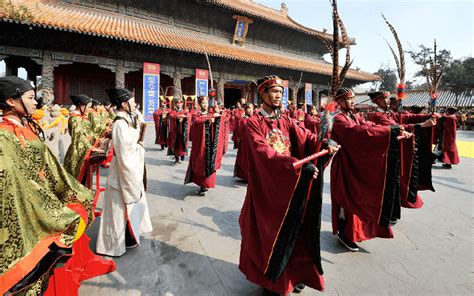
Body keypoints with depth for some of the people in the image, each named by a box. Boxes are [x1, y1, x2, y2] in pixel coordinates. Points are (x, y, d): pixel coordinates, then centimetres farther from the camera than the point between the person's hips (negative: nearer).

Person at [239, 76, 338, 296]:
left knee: (292, 229, 14)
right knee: (269, 232, 8)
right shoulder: (254, 123, -9)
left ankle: (292, 274, 35)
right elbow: (264, 152, -23)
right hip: (267, 185, -5)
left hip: (291, 183, 5)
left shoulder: (287, 121, 10)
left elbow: (305, 137, -5)